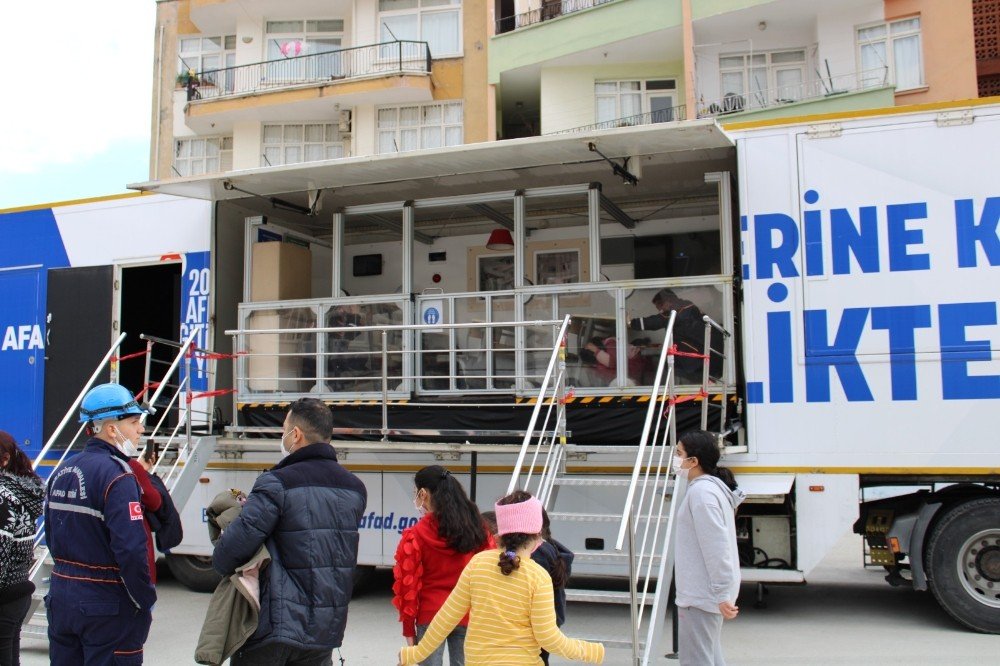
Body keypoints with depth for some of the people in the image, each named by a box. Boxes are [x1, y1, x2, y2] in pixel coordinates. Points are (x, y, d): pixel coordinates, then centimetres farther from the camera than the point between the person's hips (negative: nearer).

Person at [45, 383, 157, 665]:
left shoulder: (61, 472, 7)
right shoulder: (117, 475, -19)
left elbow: (52, 538, 14)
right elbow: (131, 549, -24)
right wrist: (145, 601, -13)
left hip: (61, 599, 8)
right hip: (108, 609, -8)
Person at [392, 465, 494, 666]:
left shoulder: (416, 534, -10)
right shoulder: (477, 528, 1)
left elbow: (408, 585, -6)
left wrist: (408, 628, 3)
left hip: (431, 617, -3)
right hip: (469, 618, 3)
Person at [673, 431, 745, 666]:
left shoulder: (701, 491, -19)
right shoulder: (714, 486, 14)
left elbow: (716, 546, -24)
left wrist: (722, 594, -23)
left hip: (700, 594, -11)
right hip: (707, 592, 11)